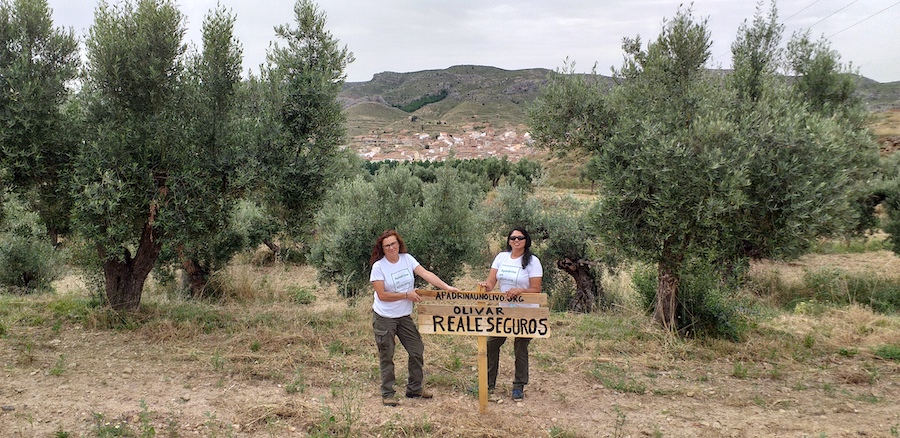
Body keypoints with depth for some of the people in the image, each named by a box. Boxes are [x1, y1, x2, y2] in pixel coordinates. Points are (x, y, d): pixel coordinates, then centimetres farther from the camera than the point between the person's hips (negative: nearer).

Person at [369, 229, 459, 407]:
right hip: (384, 318, -5)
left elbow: (426, 274, -11)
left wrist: (447, 287, -21)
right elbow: (382, 295, -17)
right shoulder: (378, 266, -14)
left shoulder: (407, 259, -2)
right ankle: (387, 394, 17)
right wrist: (407, 295, -16)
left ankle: (414, 388, 26)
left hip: (404, 317, 5)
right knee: (387, 357, 4)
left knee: (417, 351, 9)